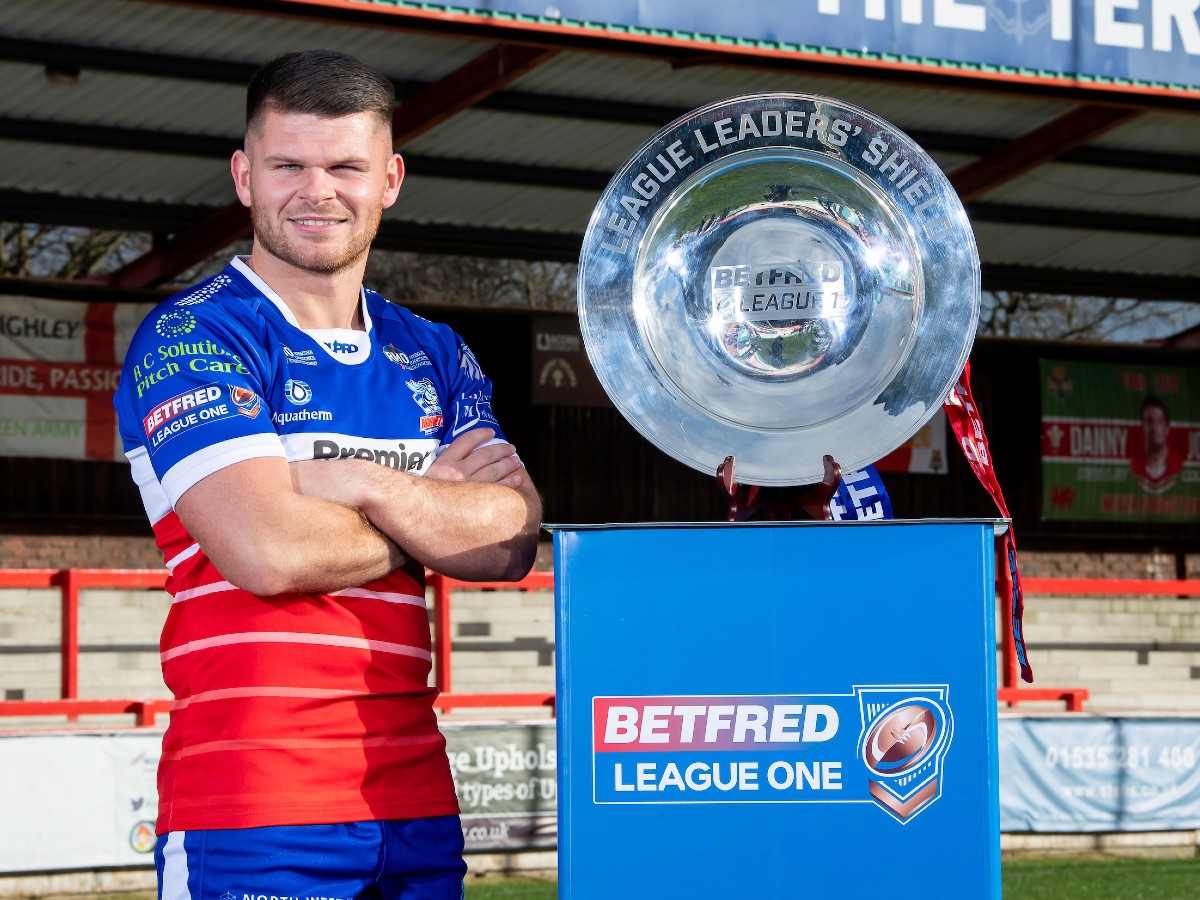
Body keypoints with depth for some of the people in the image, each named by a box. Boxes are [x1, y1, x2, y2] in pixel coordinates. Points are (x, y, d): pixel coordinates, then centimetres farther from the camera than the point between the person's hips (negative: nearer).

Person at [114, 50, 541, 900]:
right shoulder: (190, 339, -4)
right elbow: (268, 551, -16)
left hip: (416, 791, 6)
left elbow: (513, 542, 4)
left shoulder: (434, 355, 16)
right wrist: (438, 510, -1)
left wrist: (367, 486, -11)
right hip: (255, 798, -5)